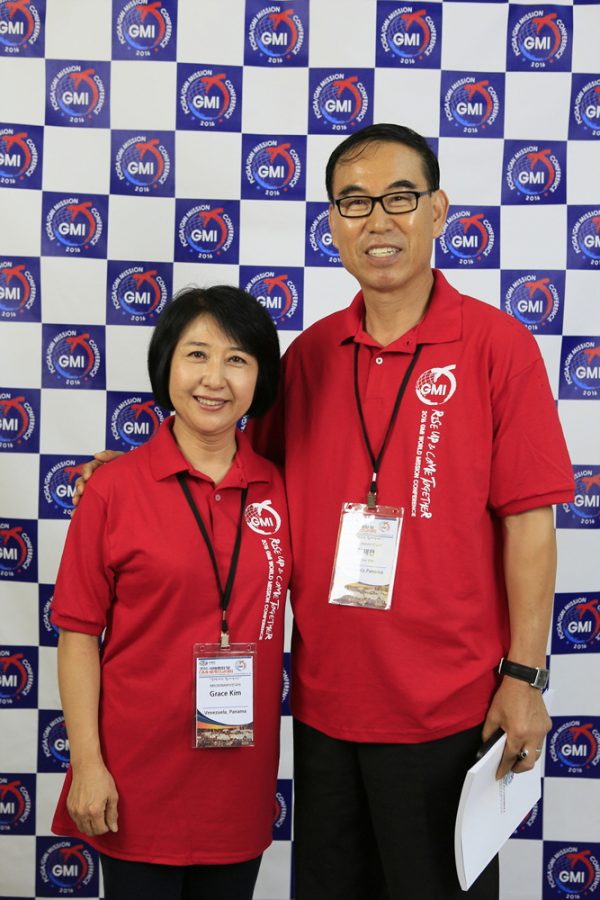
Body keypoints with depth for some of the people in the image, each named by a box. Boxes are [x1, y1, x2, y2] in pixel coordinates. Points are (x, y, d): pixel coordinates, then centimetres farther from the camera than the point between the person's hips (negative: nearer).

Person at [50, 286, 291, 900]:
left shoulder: (278, 491, 0)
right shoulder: (116, 488, -8)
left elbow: (285, 614, 9)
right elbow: (78, 636, -6)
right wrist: (87, 765, -9)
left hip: (241, 777, 3)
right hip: (137, 776, -3)